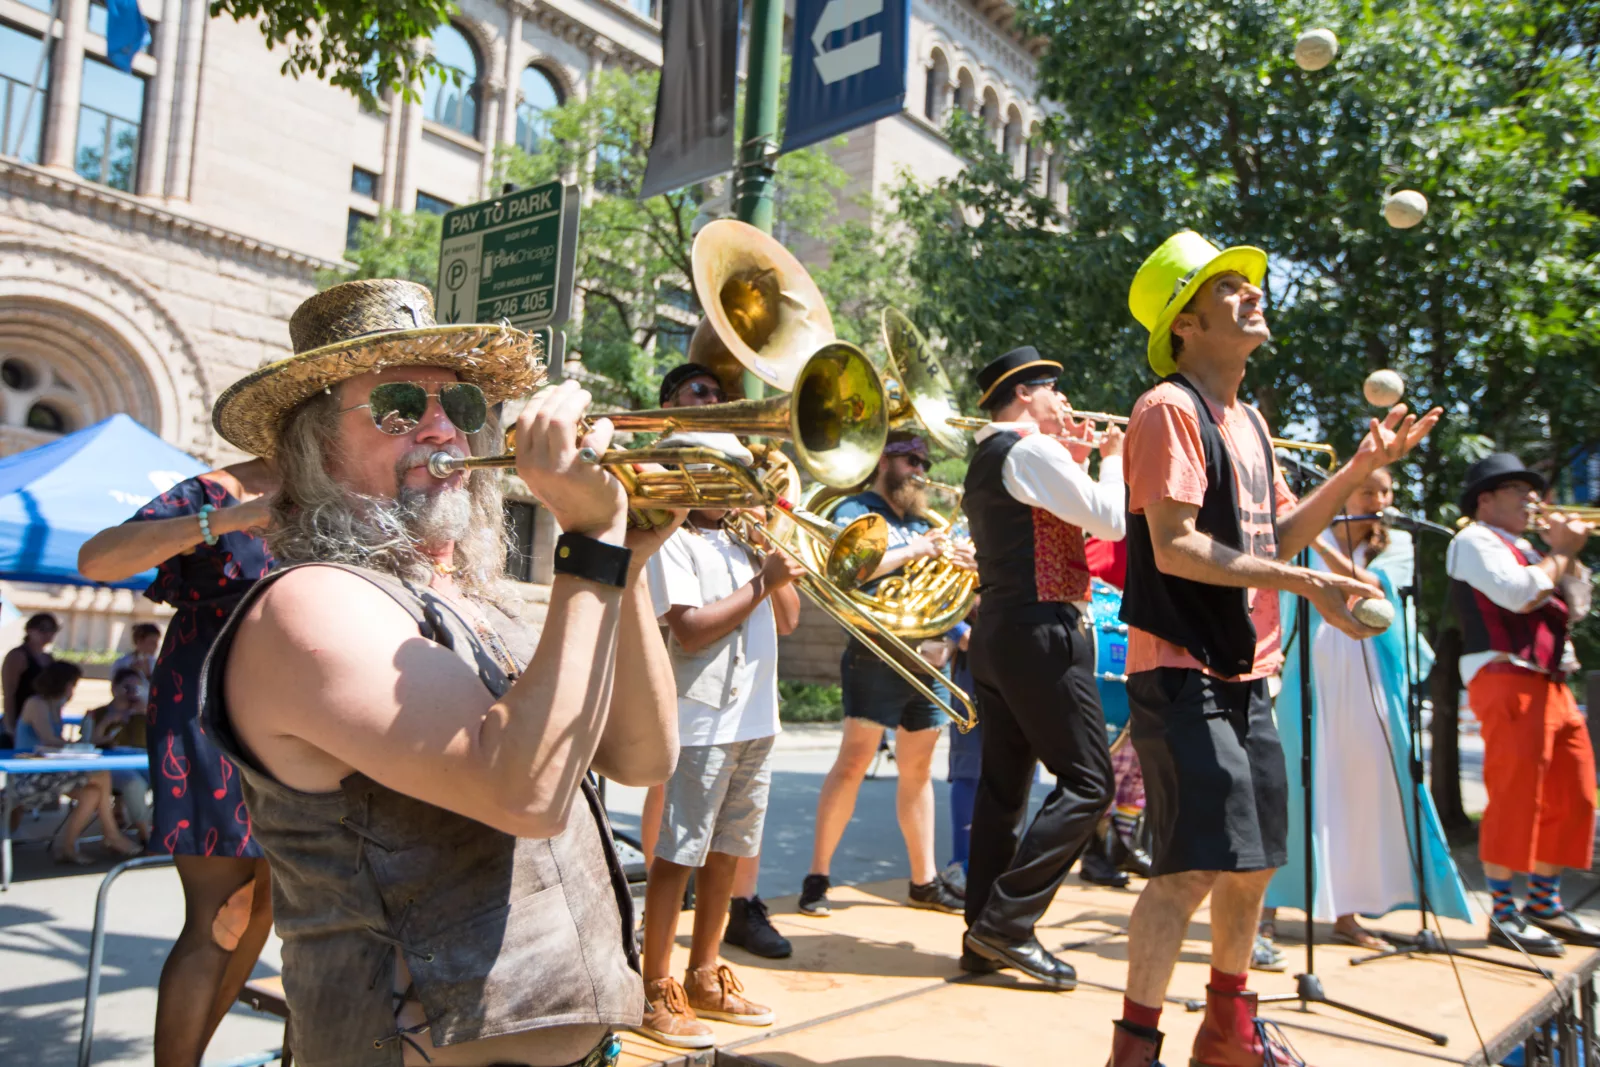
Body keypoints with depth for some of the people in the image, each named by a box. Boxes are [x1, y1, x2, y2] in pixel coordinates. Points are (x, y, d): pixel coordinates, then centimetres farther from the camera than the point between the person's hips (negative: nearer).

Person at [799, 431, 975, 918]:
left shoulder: (922, 522, 21)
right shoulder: (855, 510, 2)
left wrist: (963, 565, 2)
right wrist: (913, 552, -15)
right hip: (878, 656, -6)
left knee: (918, 769, 11)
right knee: (854, 760, -9)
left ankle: (924, 880, 19)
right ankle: (817, 877, 1)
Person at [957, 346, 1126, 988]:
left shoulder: (987, 458, 20)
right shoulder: (1033, 451, -10)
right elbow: (1109, 521, -13)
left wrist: (1075, 461, 18)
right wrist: (1113, 458, 3)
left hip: (997, 633, 10)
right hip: (1041, 631, -10)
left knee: (1004, 783, 11)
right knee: (1087, 782, -5)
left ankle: (984, 938, 15)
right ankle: (1007, 921, -7)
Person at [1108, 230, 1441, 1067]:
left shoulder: (1248, 420, 16)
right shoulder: (1169, 408, -11)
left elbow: (1275, 538, 16)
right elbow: (1173, 546, -20)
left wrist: (1357, 471, 8)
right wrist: (1305, 583, -21)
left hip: (1245, 674, 9)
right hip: (1181, 671, -9)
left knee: (1252, 861, 16)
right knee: (1194, 866, -10)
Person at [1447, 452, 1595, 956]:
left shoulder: (1523, 549, 25)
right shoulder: (1474, 541, -3)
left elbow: (1568, 608, 24)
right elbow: (1520, 593, -18)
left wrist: (1567, 554, 13)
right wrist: (1562, 551, -4)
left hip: (1549, 683, 10)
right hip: (1506, 679, -10)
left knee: (1571, 797, 11)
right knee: (1514, 797, -10)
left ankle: (1544, 906, 22)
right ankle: (1503, 915, -3)